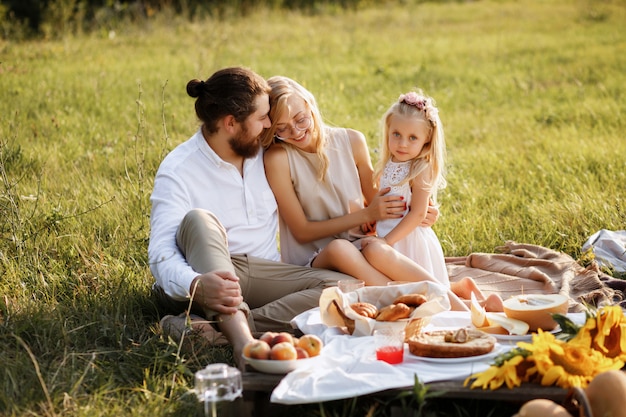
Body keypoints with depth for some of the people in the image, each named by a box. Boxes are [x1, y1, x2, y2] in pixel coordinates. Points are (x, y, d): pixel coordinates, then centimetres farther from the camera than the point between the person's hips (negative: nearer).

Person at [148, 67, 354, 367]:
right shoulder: (178, 170, -10)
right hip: (206, 273, -4)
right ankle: (242, 341, -52)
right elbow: (162, 253, -22)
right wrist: (195, 284, -45)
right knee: (199, 219, -33)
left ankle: (211, 328, -37)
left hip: (262, 272, 5)